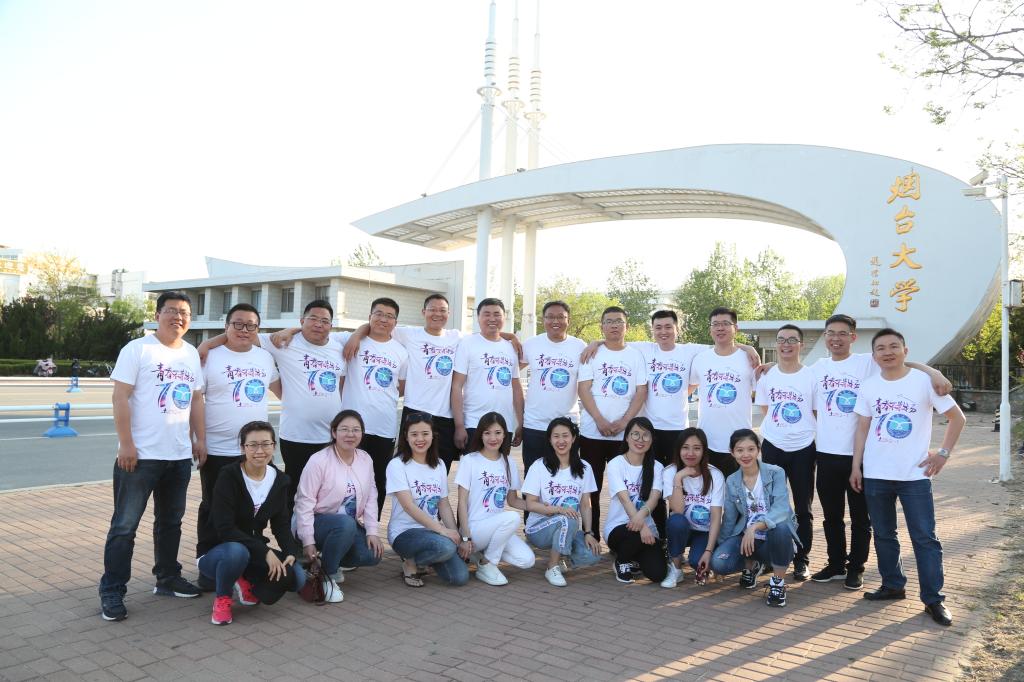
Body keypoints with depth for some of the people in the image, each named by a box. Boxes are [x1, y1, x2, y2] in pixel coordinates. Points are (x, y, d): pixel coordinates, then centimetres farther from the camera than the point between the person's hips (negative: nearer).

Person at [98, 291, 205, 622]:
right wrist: (126, 444, -16)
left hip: (179, 456, 6)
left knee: (171, 522, 16)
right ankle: (112, 591, 11)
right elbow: (120, 397, -11)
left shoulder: (191, 354, 12)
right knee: (125, 526, 1)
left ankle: (167, 579, 29)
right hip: (140, 455, -6)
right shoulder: (138, 349, -6)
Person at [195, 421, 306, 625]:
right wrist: (265, 552, -31)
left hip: (254, 552, 5)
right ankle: (222, 598, -9)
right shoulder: (229, 476, -19)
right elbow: (224, 528, -26)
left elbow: (281, 524, -2)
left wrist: (290, 552, -22)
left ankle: (248, 586, 9)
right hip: (214, 552, -4)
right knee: (236, 551, -40)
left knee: (296, 577, -19)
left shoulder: (279, 480, -2)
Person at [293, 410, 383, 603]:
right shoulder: (319, 461, -16)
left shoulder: (366, 459, 2)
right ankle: (326, 575, -14)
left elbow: (371, 497, 3)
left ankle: (330, 561, 12)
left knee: (373, 555, -17)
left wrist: (372, 531, -6)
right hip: (317, 521, -6)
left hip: (350, 525, 6)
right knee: (346, 523, -37)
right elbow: (304, 502, -16)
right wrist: (308, 541, -19)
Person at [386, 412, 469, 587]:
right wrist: (442, 530, -25)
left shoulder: (439, 464, 9)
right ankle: (410, 562, -3)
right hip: (404, 532, -5)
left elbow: (444, 504, 8)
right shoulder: (397, 465, -9)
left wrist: (455, 533, -8)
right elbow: (409, 506, -18)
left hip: (432, 531, 6)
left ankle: (427, 556, 13)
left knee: (460, 577, -15)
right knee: (446, 547, -34)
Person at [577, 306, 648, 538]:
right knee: (591, 489, 5)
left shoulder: (636, 355, 7)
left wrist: (623, 422, -10)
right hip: (592, 432, 0)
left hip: (625, 433, 1)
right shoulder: (592, 354, 5)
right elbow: (583, 389, -3)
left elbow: (641, 392, 1)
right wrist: (600, 421, -13)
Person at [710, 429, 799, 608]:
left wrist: (754, 527, -37)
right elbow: (729, 519, 8)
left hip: (774, 539, -3)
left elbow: (781, 509, -24)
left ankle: (778, 582, -12)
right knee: (718, 563, -25)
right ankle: (752, 565, 13)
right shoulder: (731, 481, 3)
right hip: (746, 537, 3)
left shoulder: (776, 473, -10)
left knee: (781, 526, -39)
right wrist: (721, 547, 8)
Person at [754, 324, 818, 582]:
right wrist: (780, 424, 1)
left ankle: (802, 560, 18)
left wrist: (800, 427, -7)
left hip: (803, 448, -2)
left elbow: (819, 413, 2)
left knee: (803, 509, 7)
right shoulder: (767, 376, 4)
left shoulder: (812, 376, -3)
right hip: (773, 446, 2)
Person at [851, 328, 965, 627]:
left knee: (924, 537, 0)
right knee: (883, 534, 12)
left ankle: (934, 598, 10)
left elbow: (957, 418, 3)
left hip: (915, 474, -3)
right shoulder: (868, 386, 3)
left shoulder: (925, 381, -4)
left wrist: (943, 453, -3)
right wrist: (856, 466, 3)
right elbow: (862, 429, 6)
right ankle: (893, 585, 27)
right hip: (875, 475, 3)